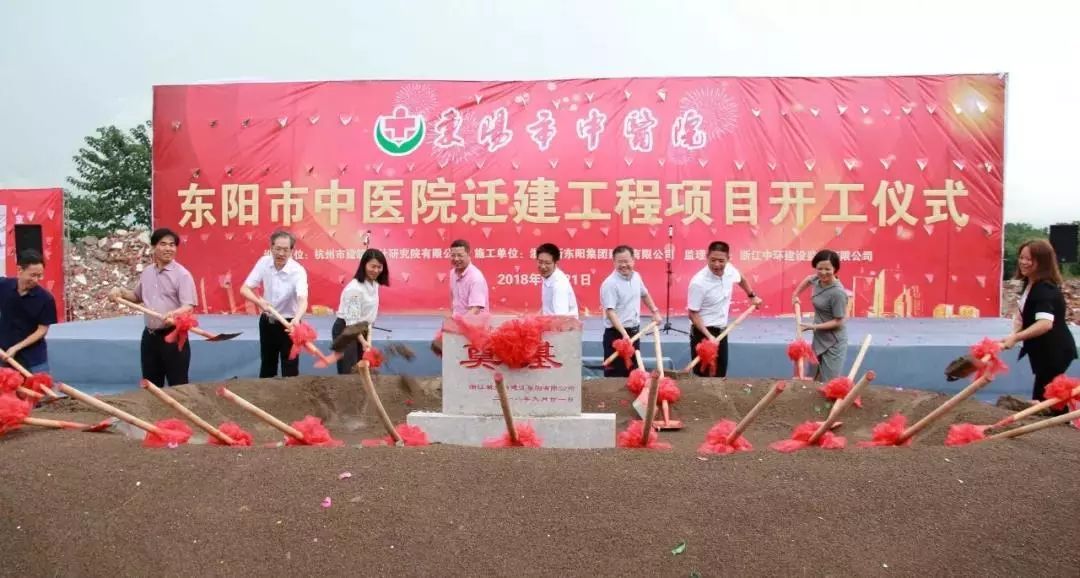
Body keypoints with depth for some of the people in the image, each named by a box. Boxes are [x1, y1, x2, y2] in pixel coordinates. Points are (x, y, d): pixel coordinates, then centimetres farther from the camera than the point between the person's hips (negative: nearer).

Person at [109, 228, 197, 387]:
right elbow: (137, 297, 28)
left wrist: (174, 314, -38)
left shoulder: (182, 274, -10)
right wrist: (121, 292, 10)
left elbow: (189, 306, -18)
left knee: (178, 386, -1)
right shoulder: (146, 273, 10)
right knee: (150, 385, 15)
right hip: (150, 336, 7)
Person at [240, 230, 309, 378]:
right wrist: (259, 302, -29)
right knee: (267, 365, 19)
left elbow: (303, 300, -38)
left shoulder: (298, 271, -24)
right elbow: (244, 289, -8)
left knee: (290, 370, -2)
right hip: (267, 321, 4)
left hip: (288, 323, -4)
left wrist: (296, 319, -58)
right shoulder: (264, 262, -10)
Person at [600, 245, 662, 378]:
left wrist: (655, 312, 24)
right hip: (616, 333, -7)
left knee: (633, 371, 18)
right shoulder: (610, 283, -19)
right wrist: (624, 333, -32)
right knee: (615, 374, -3)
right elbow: (610, 312, -25)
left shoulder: (636, 276, 4)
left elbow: (644, 295, 25)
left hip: (634, 331, 8)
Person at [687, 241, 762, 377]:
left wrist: (752, 296, 25)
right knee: (704, 376, -6)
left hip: (721, 330, 7)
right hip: (703, 331, -7)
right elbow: (693, 314, -19)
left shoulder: (730, 270, -6)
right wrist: (709, 336, -26)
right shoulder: (698, 282, -25)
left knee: (721, 374, 16)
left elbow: (741, 279, 21)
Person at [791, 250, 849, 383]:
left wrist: (812, 326, -21)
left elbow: (838, 322, -21)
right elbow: (808, 280, 21)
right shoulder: (818, 280, -5)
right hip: (819, 339, 8)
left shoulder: (838, 293, -27)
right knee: (815, 380, 17)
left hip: (833, 343, -8)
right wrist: (795, 295, 19)